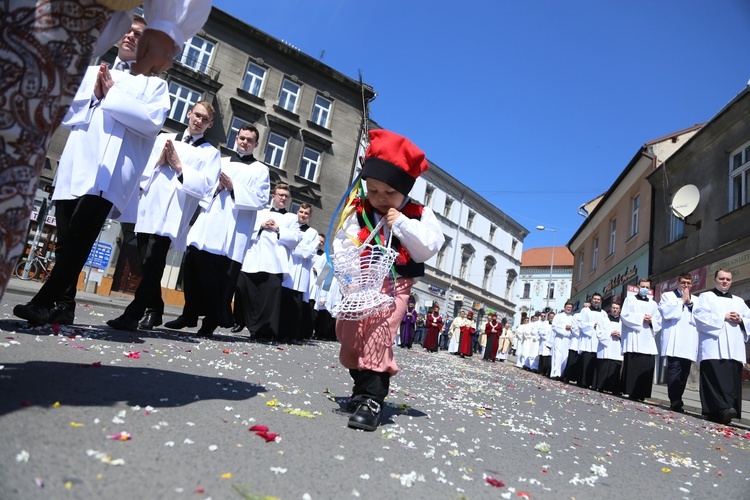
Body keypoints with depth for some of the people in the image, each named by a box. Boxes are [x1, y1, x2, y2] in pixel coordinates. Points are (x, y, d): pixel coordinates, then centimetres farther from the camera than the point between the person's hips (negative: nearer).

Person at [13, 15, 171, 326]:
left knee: (77, 240, -15)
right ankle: (63, 304, 10)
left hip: (109, 172, -4)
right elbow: (66, 112, 17)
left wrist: (110, 95, -4)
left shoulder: (153, 83, 13)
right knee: (67, 241, 3)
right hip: (74, 167, 5)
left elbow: (153, 121, -6)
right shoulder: (91, 72, 25)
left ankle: (45, 301, -13)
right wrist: (94, 96, 0)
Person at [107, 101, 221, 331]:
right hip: (147, 210, 5)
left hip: (171, 216, -5)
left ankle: (133, 314, -14)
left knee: (151, 264, -17)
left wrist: (178, 166, -8)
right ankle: (153, 311, 22)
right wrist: (159, 162, -4)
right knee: (148, 266, 8)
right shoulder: (163, 138, 19)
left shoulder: (210, 153, 7)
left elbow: (205, 186, -7)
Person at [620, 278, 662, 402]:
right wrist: (641, 318, -12)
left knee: (647, 367, -3)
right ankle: (632, 392, -6)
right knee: (632, 367, -8)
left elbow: (659, 322, 14)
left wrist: (651, 321, -7)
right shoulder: (630, 299, 10)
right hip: (633, 339, -4)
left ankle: (641, 393, 1)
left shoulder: (653, 304, 21)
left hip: (648, 340, 4)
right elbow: (625, 315, -4)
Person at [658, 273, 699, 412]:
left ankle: (677, 401, 10)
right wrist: (682, 301, 1)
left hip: (689, 343, 4)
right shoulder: (667, 296, 12)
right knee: (674, 370, -14)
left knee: (684, 373, 2)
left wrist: (689, 303, -1)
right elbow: (666, 312, -7)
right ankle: (675, 401, -16)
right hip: (673, 342, -4)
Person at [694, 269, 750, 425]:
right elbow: (699, 315, -4)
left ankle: (726, 411, -1)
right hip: (714, 347, -5)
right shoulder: (706, 297, 13)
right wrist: (723, 317, -10)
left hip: (734, 349, 5)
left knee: (733, 380, -2)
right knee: (717, 378, -17)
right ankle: (722, 409, -26)